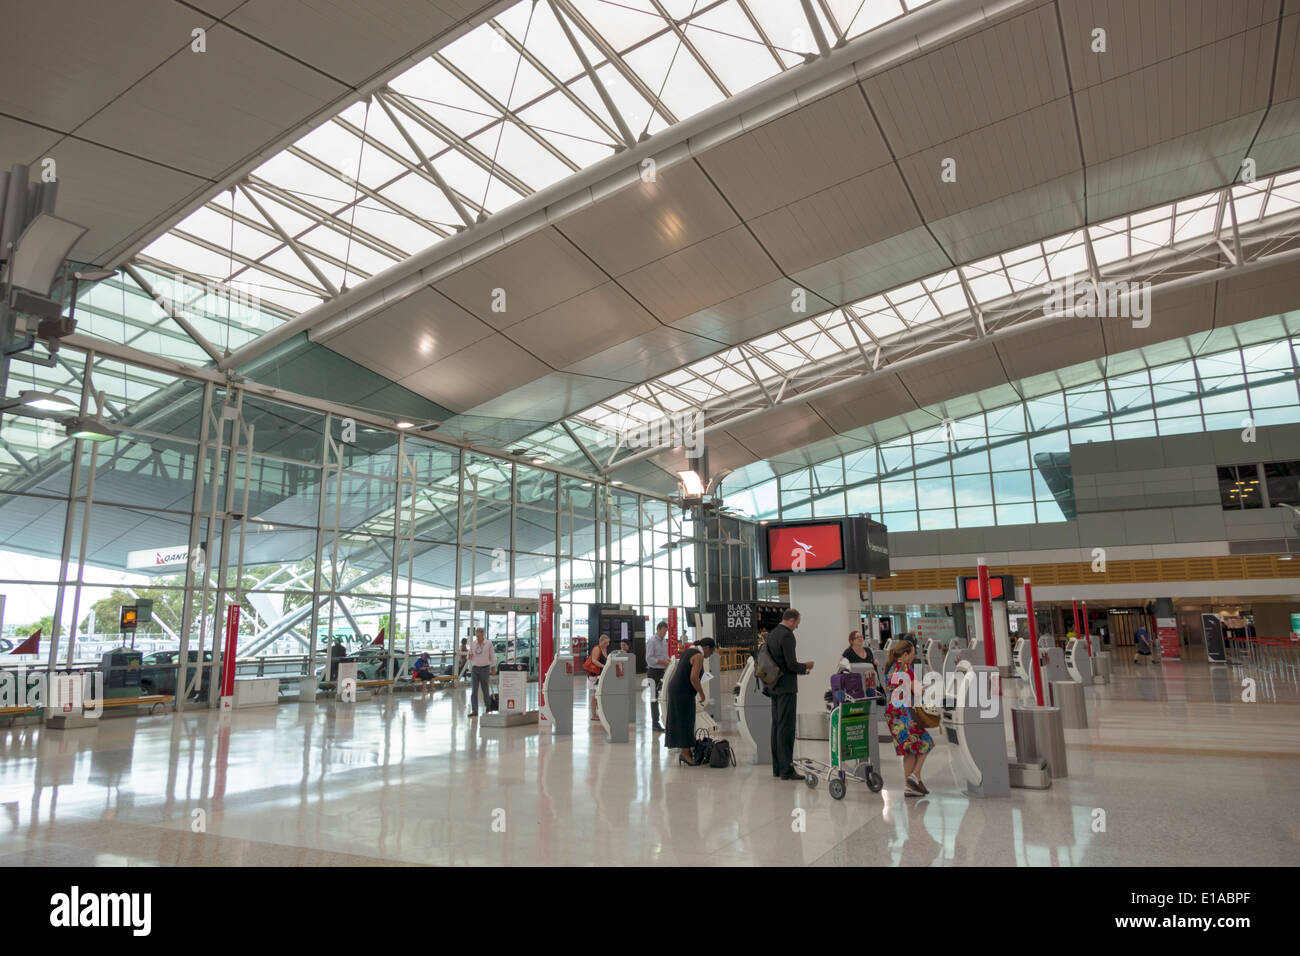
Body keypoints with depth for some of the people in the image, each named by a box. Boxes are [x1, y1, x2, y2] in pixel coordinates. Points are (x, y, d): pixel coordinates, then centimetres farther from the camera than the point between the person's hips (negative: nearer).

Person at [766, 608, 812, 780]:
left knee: (776, 726, 12)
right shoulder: (787, 636, -15)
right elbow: (791, 665, -19)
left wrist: (799, 668, 20)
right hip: (786, 687, -9)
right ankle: (786, 769, -5)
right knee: (786, 728, -7)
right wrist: (805, 667, 1)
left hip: (774, 687, 9)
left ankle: (777, 767, 17)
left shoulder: (772, 634, 13)